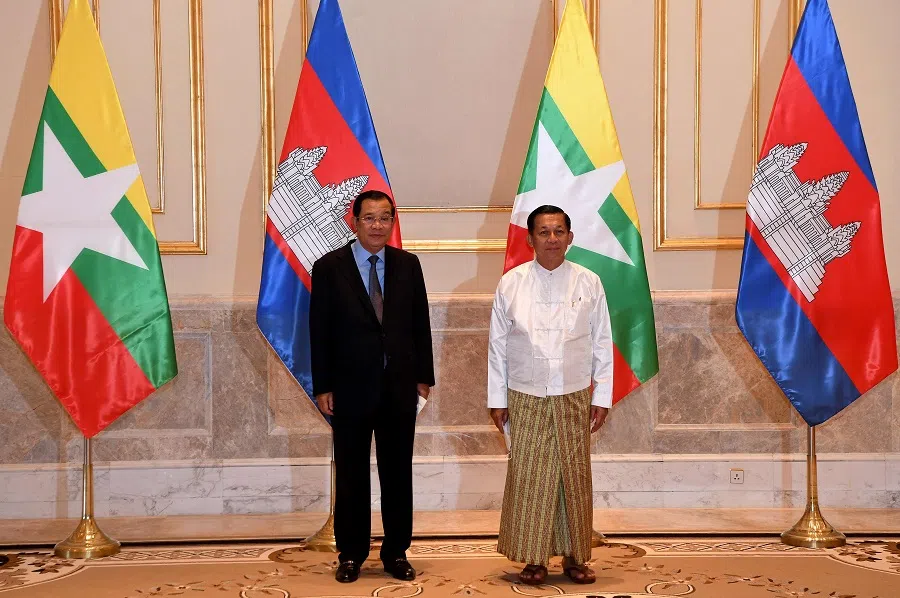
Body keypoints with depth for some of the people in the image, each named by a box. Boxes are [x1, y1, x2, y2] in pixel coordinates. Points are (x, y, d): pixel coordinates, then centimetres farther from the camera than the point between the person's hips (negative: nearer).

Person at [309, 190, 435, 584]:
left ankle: (396, 552, 21)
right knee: (351, 476, 8)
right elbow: (320, 332, -3)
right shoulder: (329, 268, -3)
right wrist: (322, 387, -6)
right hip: (350, 388, -2)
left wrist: (423, 375, 4)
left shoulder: (408, 265, 4)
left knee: (398, 473, 9)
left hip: (400, 388, 2)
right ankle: (351, 554, 20)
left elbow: (420, 324, 7)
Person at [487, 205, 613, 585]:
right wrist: (497, 400, 2)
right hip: (526, 399, -1)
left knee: (575, 478, 7)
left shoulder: (588, 283, -1)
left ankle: (574, 556, 21)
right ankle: (534, 557, 15)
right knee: (529, 478, 2)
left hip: (574, 398, 1)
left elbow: (602, 344, 3)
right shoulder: (511, 283, -3)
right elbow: (498, 345, 2)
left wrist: (602, 397, 2)